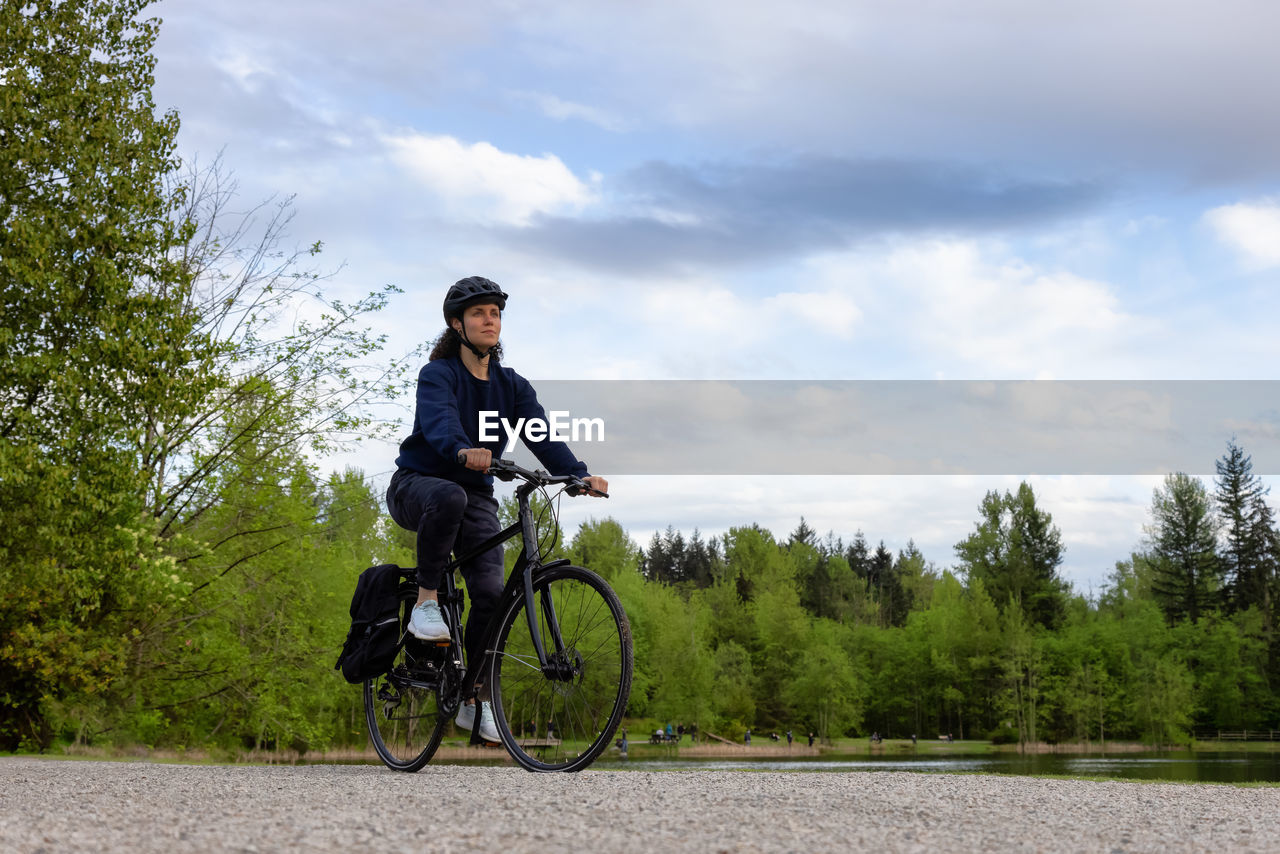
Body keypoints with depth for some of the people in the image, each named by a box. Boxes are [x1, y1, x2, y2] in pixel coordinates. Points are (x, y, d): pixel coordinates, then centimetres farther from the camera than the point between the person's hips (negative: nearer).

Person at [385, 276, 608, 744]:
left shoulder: (512, 386, 4)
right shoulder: (438, 374, -11)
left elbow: (541, 433, -12)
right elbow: (439, 420, -32)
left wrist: (578, 473, -31)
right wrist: (464, 451, -55)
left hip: (476, 495, 4)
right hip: (418, 483, -4)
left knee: (491, 593, -12)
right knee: (450, 496, -41)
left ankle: (477, 701, 3)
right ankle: (425, 602, -24)